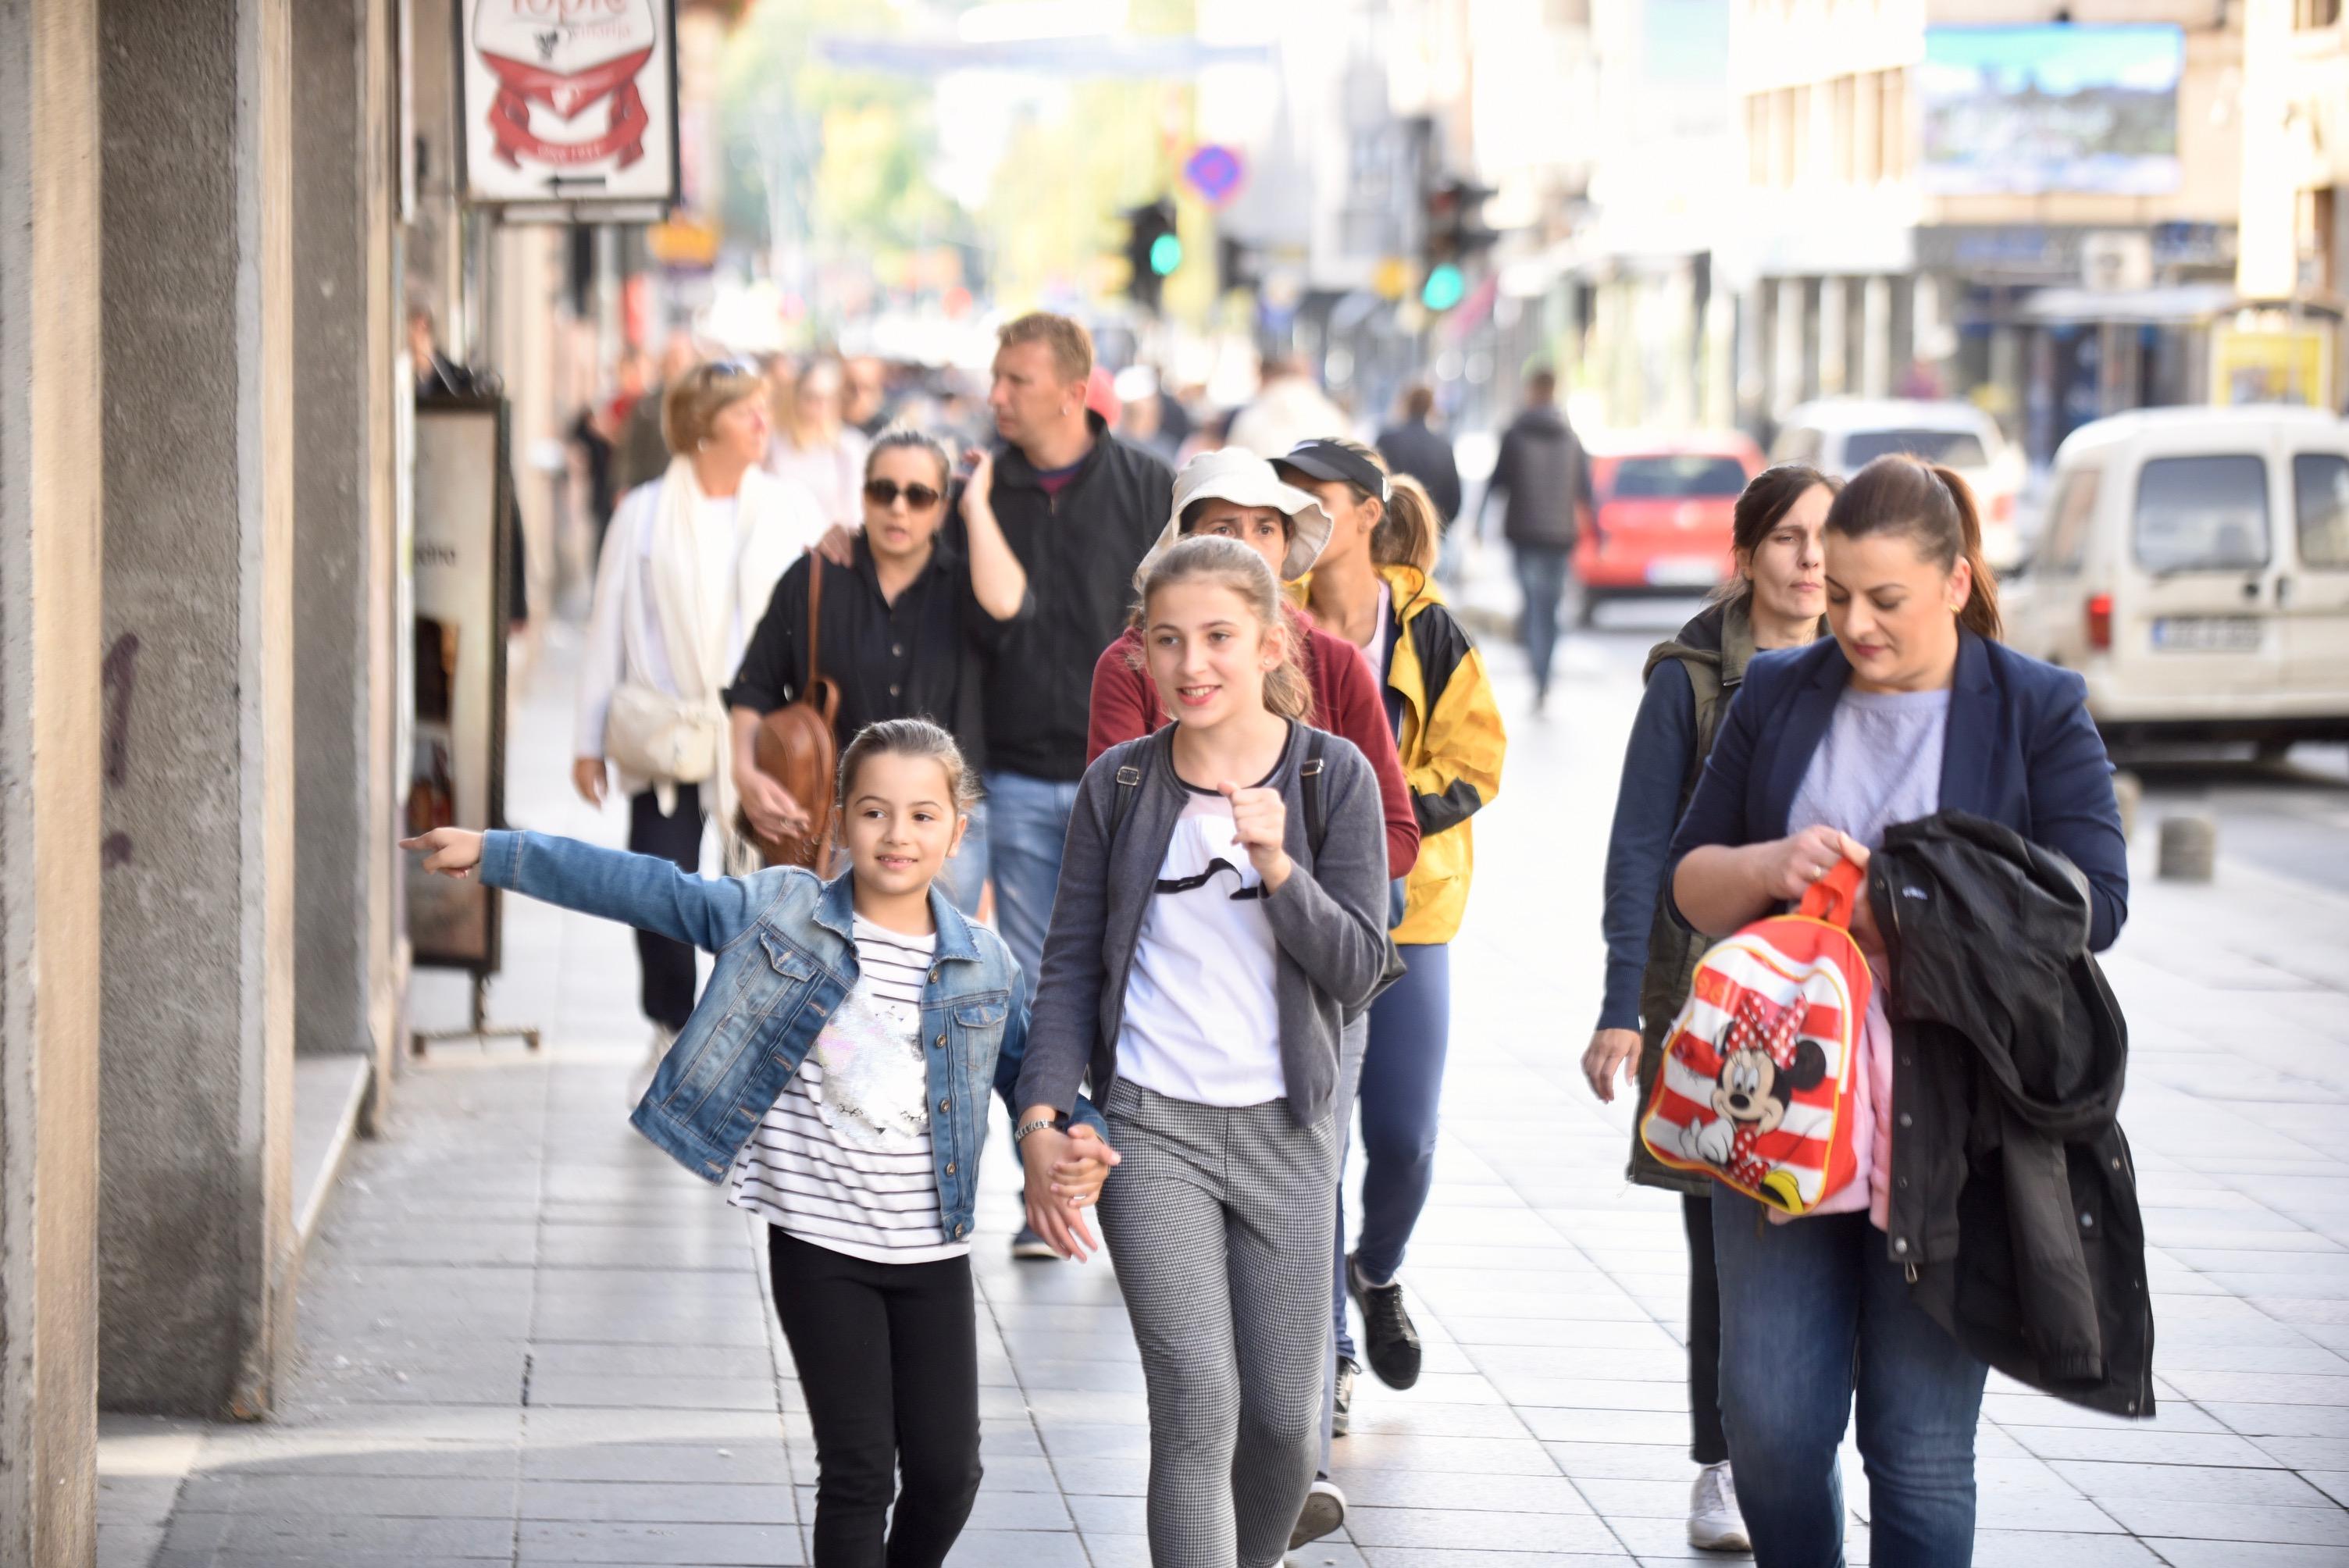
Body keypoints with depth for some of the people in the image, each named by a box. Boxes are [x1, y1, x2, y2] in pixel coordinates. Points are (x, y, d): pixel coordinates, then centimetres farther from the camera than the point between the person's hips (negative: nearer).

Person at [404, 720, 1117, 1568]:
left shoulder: (985, 965, 1)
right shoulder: (778, 913, -3)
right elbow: (646, 889, 0)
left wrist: (1079, 1139, -11)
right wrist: (496, 853, 1)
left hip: (932, 1253, 2)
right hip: (819, 1247, -2)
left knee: (947, 1470, 4)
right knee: (858, 1471, -2)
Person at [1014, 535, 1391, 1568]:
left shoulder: (1333, 776, -3)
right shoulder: (1119, 784, 0)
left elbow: (1358, 969, -7)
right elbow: (1071, 968, 3)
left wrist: (1278, 865, -22)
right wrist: (1042, 1116, -9)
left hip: (1283, 1126, 1)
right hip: (1152, 1128, -1)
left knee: (1284, 1416, 8)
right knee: (1197, 1407, -11)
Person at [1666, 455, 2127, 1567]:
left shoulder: (2038, 713, 1)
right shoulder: (1776, 697, 11)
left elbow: (2093, 902, -9)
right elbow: (1688, 882, 12)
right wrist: (1770, 866, -11)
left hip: (1947, 1131, -3)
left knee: (1922, 1444, 1)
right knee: (1768, 1423, 1)